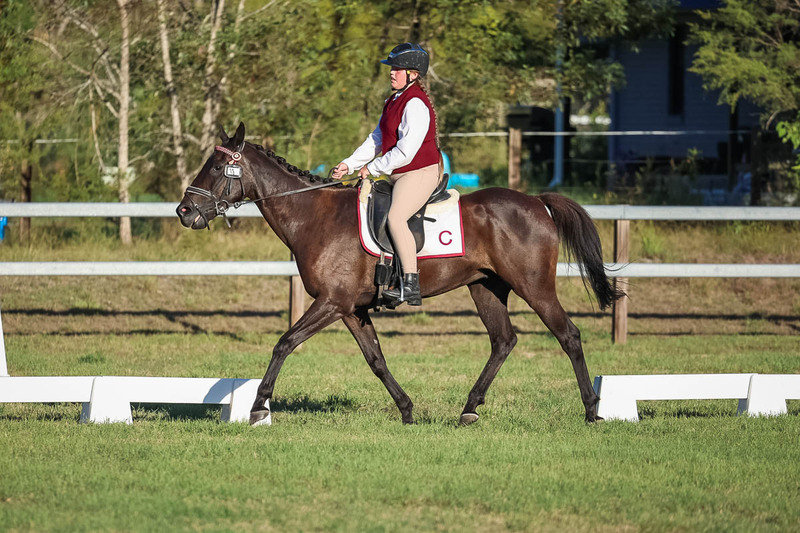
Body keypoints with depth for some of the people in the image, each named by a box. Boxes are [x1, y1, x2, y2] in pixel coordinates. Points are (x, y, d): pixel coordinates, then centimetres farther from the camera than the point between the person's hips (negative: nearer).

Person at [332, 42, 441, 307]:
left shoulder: (415, 105, -17)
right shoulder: (394, 101, 16)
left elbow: (406, 151, -23)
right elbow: (376, 140, 21)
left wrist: (373, 169, -13)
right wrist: (349, 165, 10)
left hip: (420, 173, -11)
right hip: (400, 176, 11)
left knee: (395, 217, -30)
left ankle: (411, 286, -35)